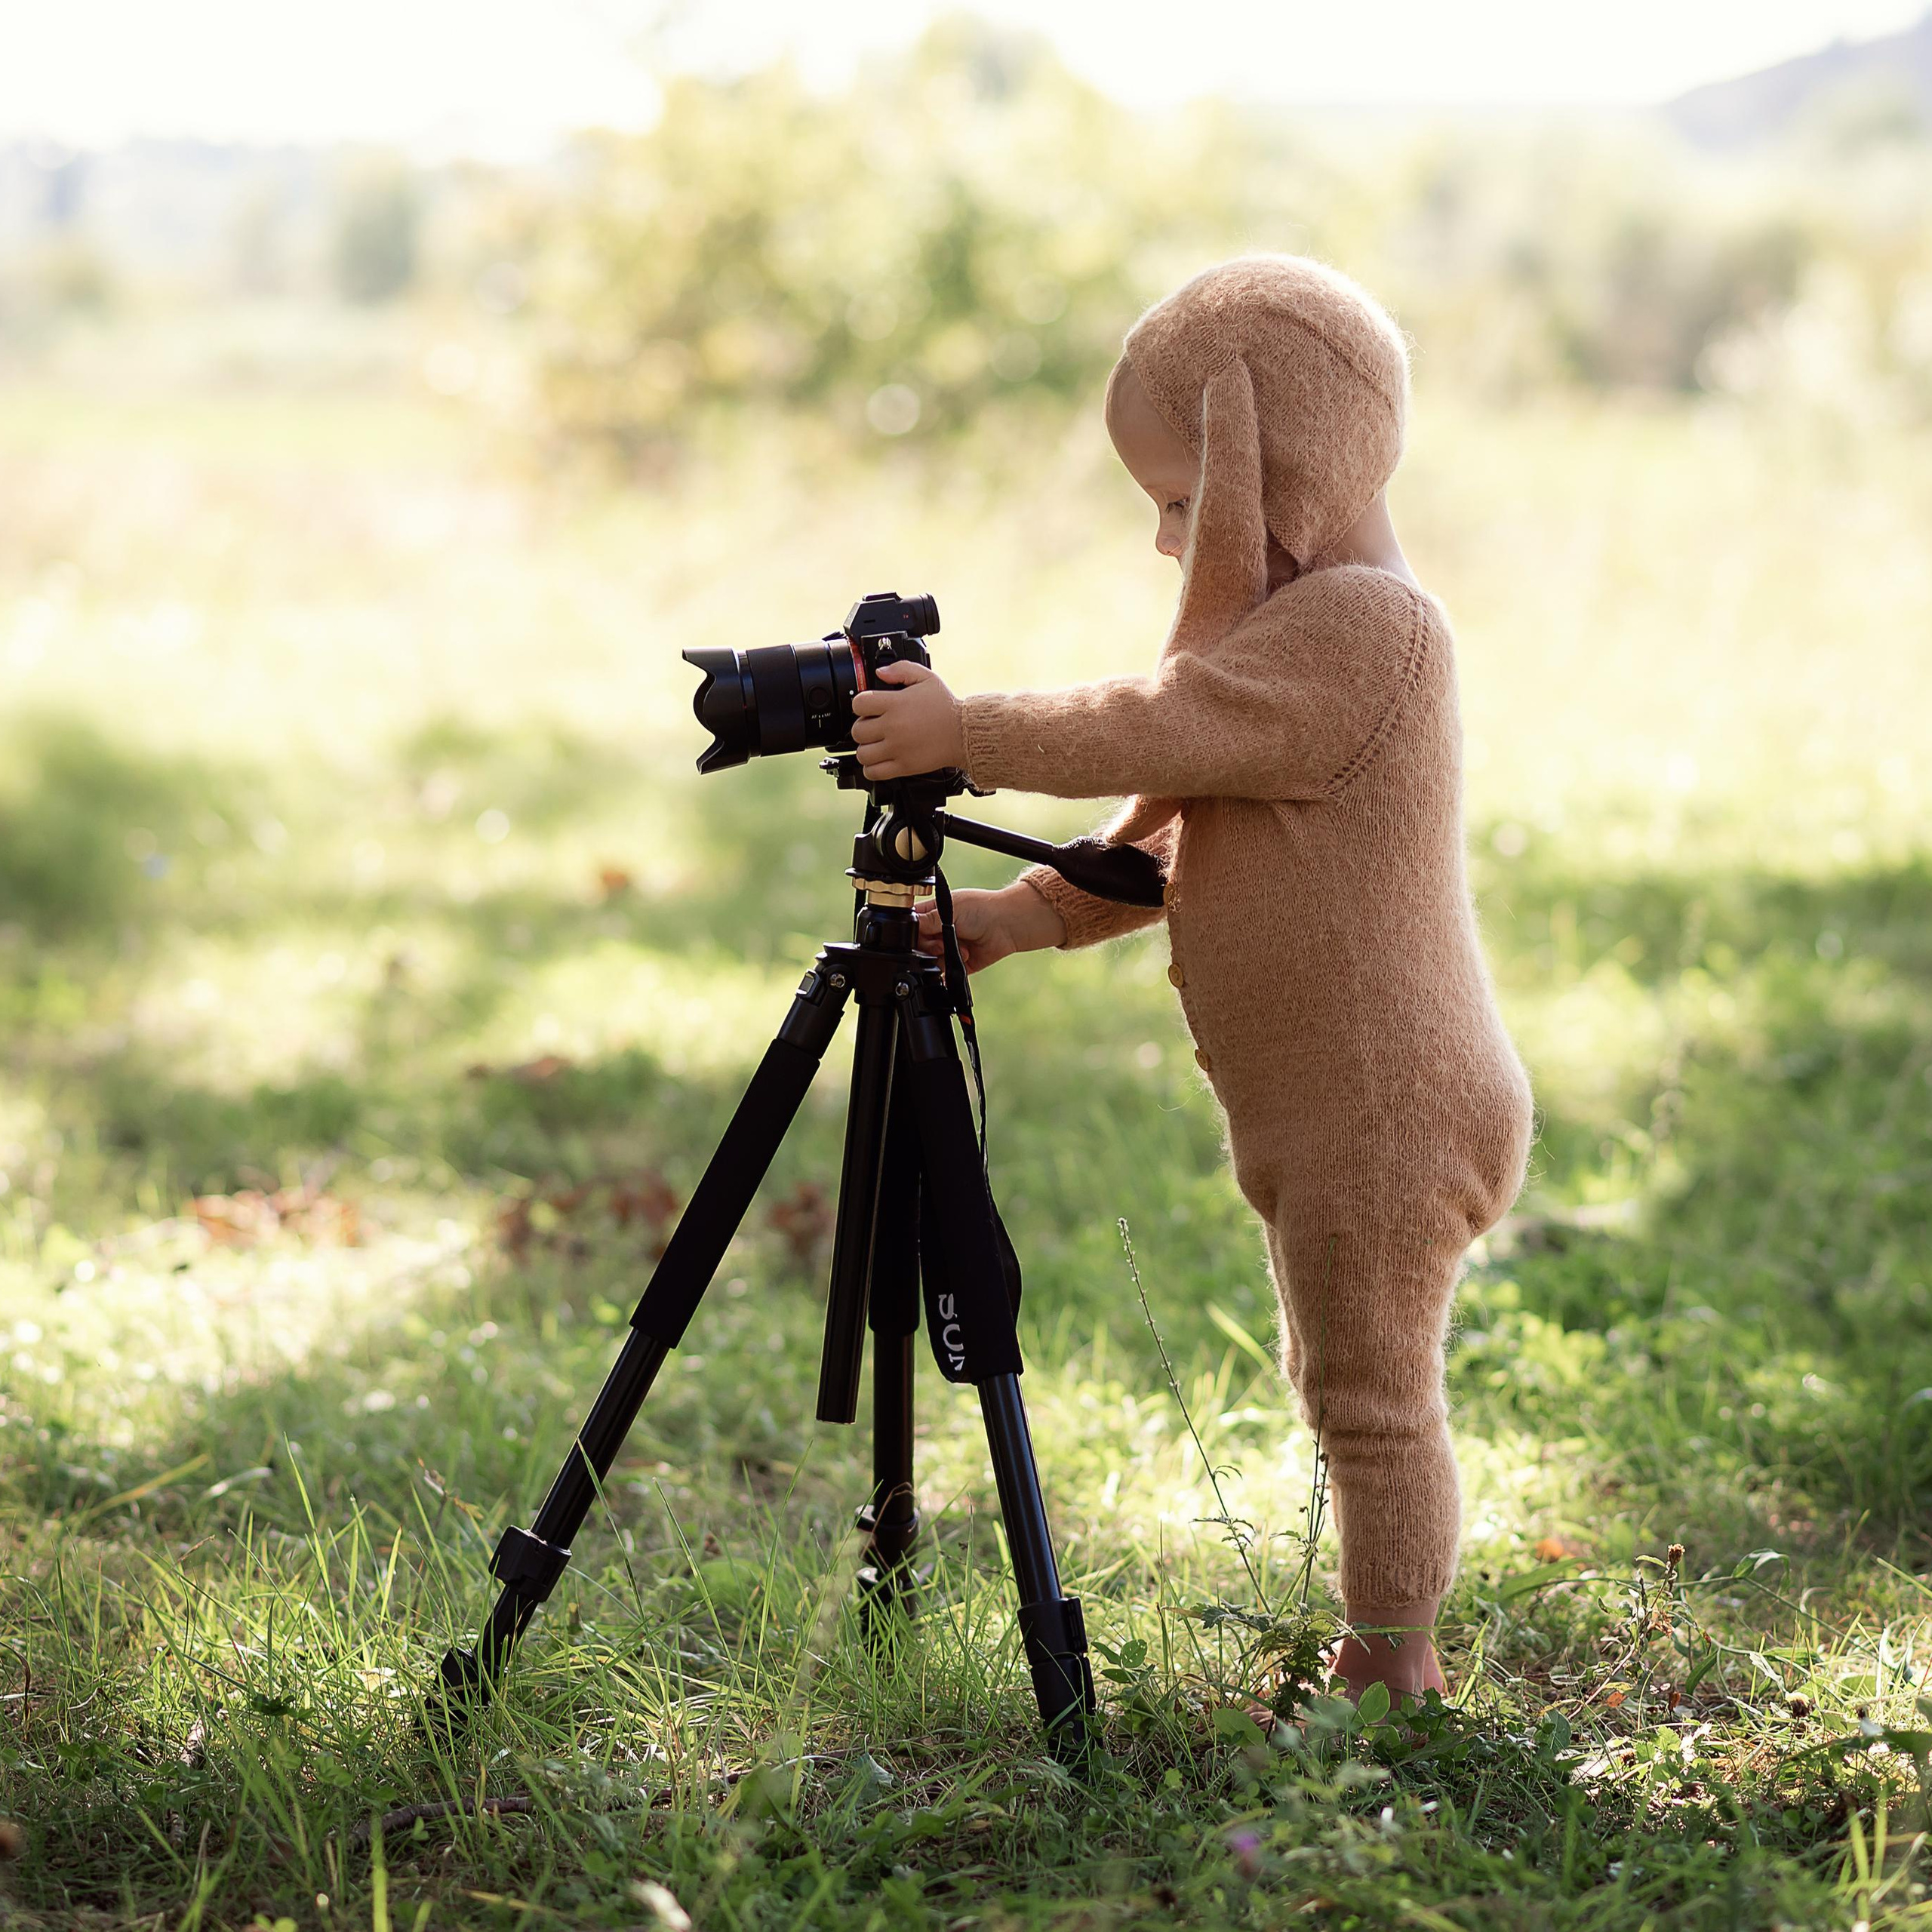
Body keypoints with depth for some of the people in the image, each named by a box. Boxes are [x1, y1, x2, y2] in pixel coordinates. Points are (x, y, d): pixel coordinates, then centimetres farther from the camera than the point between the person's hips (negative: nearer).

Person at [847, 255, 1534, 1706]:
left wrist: (964, 733, -18)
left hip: (1387, 1115, -11)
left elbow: (1159, 735, -25)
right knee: (1347, 1385, 18)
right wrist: (1025, 915, 8)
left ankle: (1391, 1679, 8)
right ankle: (1392, 1653, 29)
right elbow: (1180, 822, 18)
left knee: (1372, 1394, -2)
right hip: (1336, 1113, 11)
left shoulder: (1362, 623, -18)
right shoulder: (1306, 628, 16)